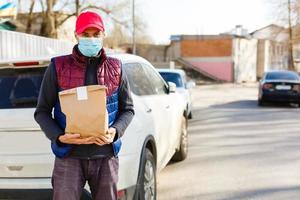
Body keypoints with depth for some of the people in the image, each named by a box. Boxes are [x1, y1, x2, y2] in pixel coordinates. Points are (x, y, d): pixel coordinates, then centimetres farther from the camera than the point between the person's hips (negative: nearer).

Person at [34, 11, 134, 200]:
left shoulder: (115, 68, 7)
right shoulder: (58, 67, 2)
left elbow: (128, 109, 11)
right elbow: (42, 111, 4)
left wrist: (115, 132, -9)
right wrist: (59, 137, -13)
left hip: (106, 155, 2)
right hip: (69, 156, -2)